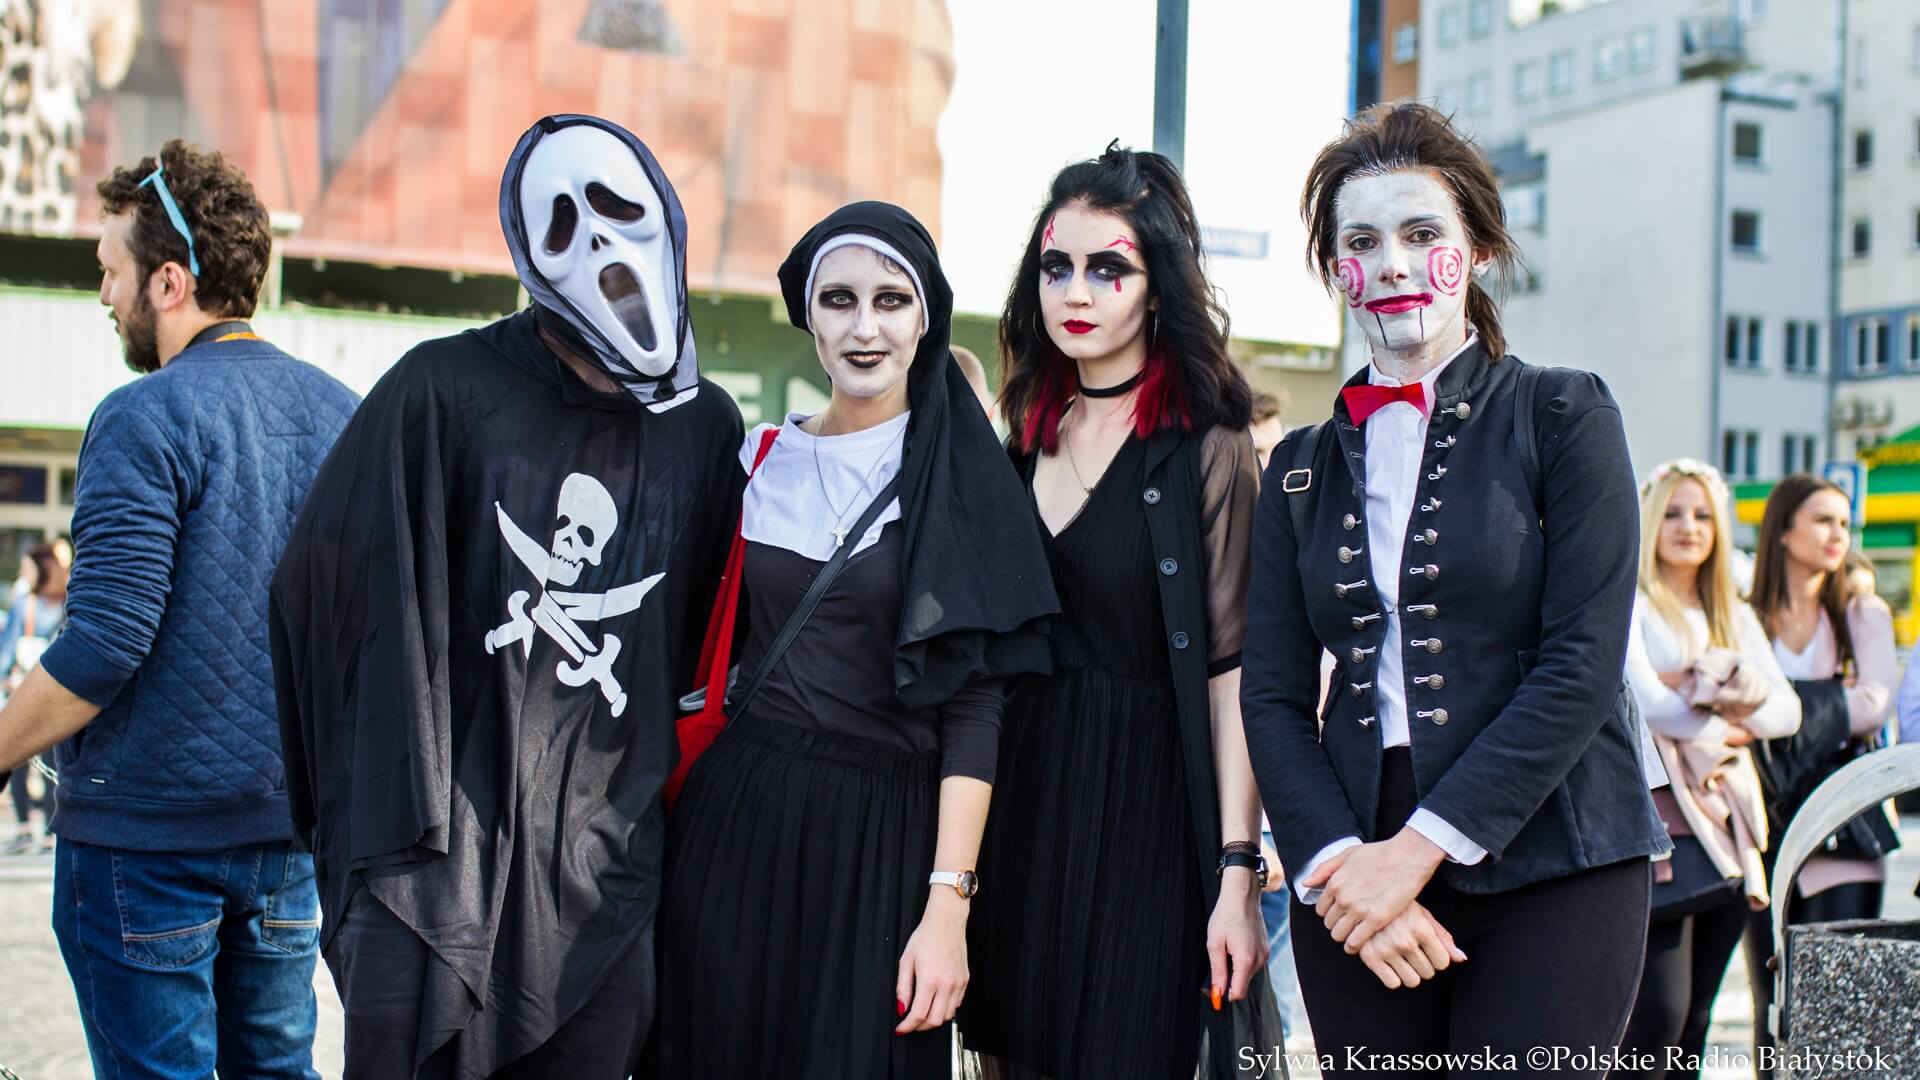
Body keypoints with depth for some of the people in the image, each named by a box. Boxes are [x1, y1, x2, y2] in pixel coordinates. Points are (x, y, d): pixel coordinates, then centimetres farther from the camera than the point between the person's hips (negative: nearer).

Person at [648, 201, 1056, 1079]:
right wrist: (673, 812, 5)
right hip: (733, 821, 3)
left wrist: (948, 905, -16)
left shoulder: (959, 478, -4)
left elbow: (974, 704, -9)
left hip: (881, 840, -3)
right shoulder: (760, 456, 7)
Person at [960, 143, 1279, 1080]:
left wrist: (1238, 871, -18)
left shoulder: (1205, 450, -7)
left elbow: (1232, 669, -11)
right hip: (1019, 806, 5)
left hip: (1143, 808, -5)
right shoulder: (1032, 439, 9)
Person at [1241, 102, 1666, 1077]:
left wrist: (1419, 846, -14)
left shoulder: (1560, 417, 1)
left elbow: (1582, 665, -8)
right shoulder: (1303, 467, 12)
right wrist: (1336, 863, -10)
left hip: (1548, 866, -3)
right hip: (1351, 879, 3)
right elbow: (1273, 696, 6)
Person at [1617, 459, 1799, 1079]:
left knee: (1695, 1016, 6)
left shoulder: (1734, 617, 20)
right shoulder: (1630, 604, 1)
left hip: (1726, 821, 6)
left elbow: (1788, 711, 8)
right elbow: (1646, 702, -13)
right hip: (1658, 815, -6)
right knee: (1659, 1011, -14)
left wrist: (1721, 695, -10)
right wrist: (1727, 725, 0)